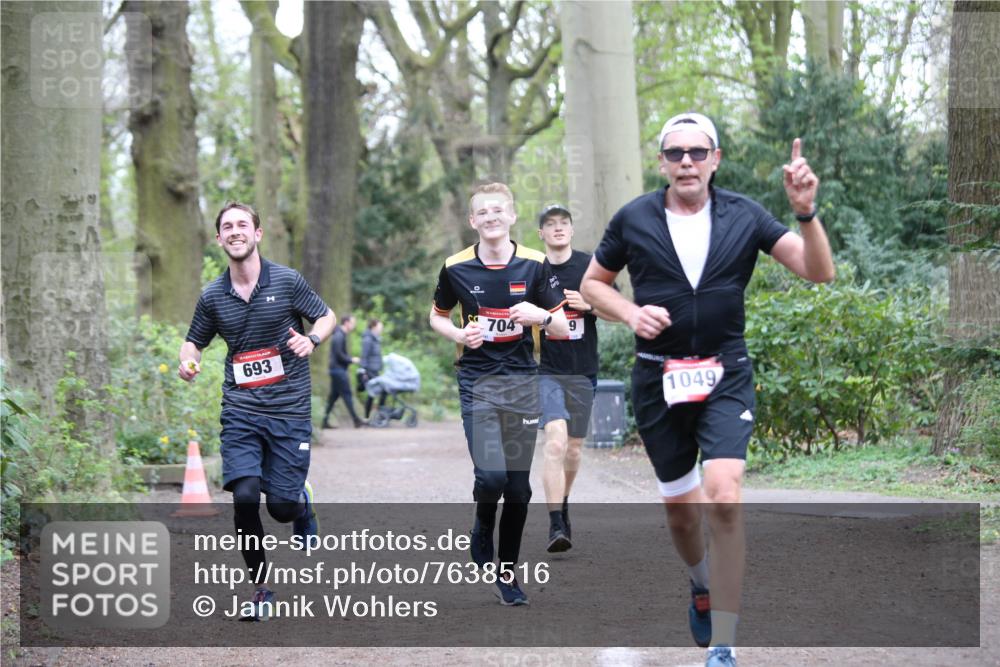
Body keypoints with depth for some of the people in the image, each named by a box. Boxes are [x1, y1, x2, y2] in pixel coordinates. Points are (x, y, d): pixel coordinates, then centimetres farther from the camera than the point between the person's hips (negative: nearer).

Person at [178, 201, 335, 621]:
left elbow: (327, 317, 8)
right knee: (244, 496, -15)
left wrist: (311, 340, -14)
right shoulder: (212, 296, 5)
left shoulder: (287, 281, -2)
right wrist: (188, 362, -6)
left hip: (289, 411, -2)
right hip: (240, 410, 2)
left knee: (282, 505, -4)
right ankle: (261, 587, 3)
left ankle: (304, 508, 37)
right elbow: (195, 341, 17)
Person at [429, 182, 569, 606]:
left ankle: (507, 572, 18)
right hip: (477, 381, -1)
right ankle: (482, 532, 14)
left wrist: (541, 315, -19)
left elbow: (563, 328, 4)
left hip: (522, 380, 1)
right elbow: (437, 316, 15)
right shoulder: (456, 267, -1)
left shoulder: (534, 265, -1)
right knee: (491, 475, -18)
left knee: (518, 486, 3)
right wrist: (460, 334, -6)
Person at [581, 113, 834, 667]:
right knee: (680, 509, 10)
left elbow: (818, 272, -9)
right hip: (658, 378, 2)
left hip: (725, 375, -1)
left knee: (723, 498, -20)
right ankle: (702, 585, 46)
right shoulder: (633, 220, -2)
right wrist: (631, 313, -8)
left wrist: (806, 212, -26)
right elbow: (593, 282, 12)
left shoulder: (744, 216, -3)